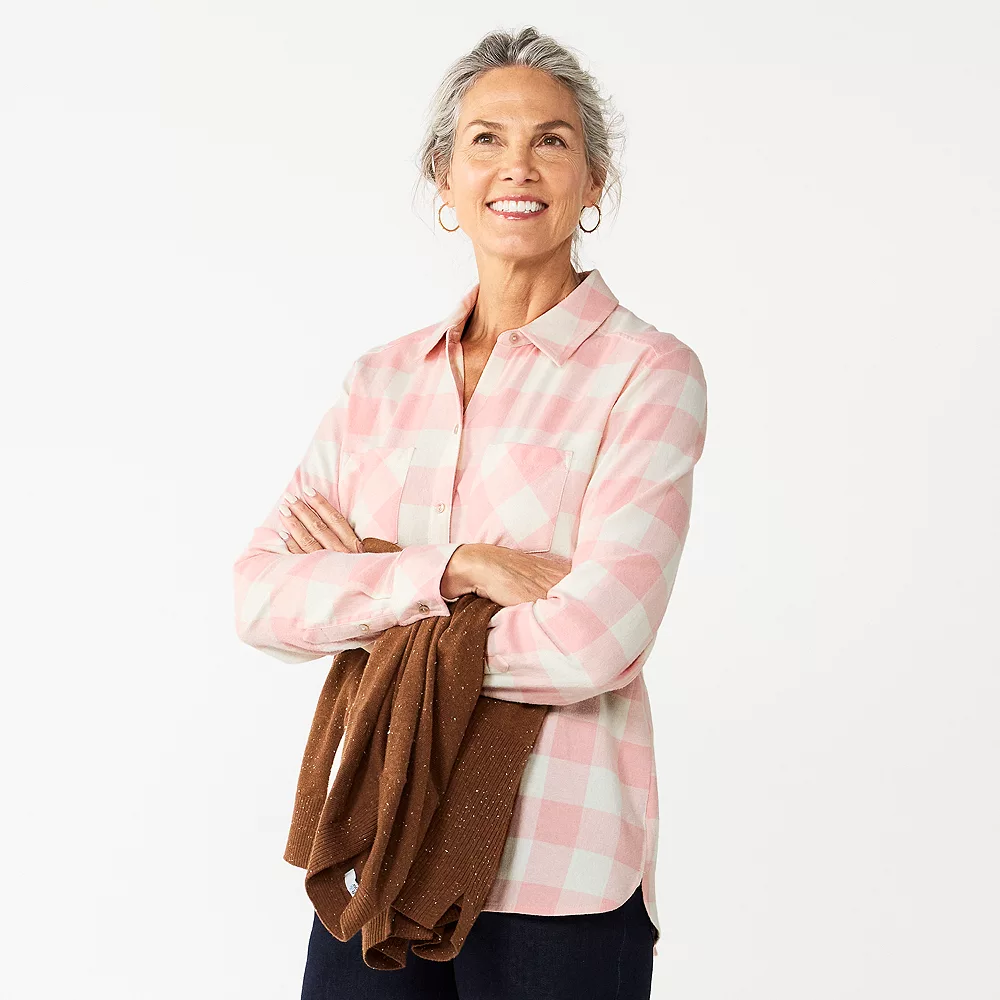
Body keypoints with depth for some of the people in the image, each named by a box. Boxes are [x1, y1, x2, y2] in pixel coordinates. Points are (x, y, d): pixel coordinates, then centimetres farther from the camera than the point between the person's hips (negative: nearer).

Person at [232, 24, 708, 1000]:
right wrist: (454, 568, -16)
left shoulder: (647, 372, -6)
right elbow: (260, 597, -2)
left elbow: (594, 642, -17)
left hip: (558, 882, -4)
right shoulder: (382, 380, 8)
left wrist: (370, 584, -6)